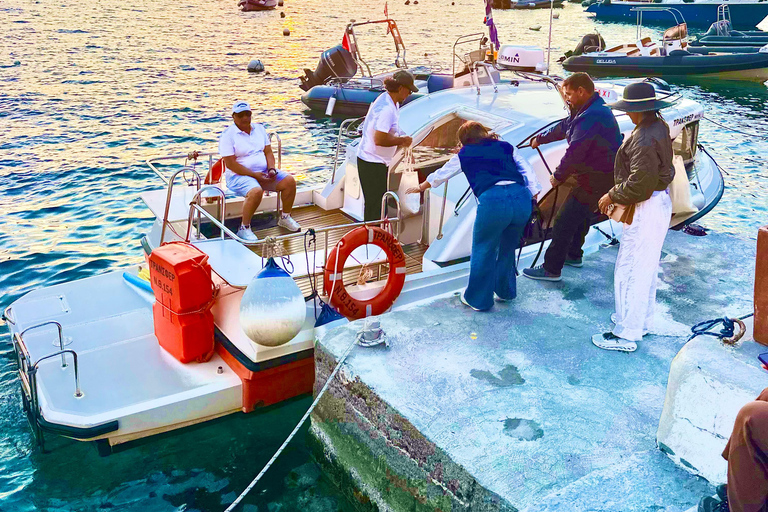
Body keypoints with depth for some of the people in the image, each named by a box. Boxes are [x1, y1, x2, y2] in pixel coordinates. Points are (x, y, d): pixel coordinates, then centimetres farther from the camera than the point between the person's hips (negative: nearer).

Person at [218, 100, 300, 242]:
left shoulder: (259, 129, 12)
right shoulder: (227, 135, -8)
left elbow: (268, 152, 12)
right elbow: (230, 164, -15)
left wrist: (271, 169, -8)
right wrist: (254, 175, -19)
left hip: (263, 172, 7)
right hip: (239, 175, -6)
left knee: (290, 181, -11)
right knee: (256, 191, -38)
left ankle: (285, 217, 9)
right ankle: (244, 229, -22)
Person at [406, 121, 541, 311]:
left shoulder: (464, 155, 20)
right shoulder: (506, 147, 25)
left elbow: (440, 175, 32)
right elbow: (526, 170, 16)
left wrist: (420, 187, 47)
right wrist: (534, 195, 13)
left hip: (492, 201, -4)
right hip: (521, 198, 4)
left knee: (483, 251, 13)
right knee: (507, 249, 23)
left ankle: (478, 299, 24)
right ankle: (505, 291, 39)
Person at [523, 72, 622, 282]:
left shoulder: (591, 116, -25)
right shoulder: (595, 108, 12)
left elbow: (574, 152, -25)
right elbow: (564, 127, 26)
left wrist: (558, 176, -12)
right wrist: (541, 138, 38)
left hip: (596, 180, -11)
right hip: (599, 176, 11)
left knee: (564, 220, -9)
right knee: (581, 214, 25)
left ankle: (551, 269, -4)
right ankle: (573, 255, 41)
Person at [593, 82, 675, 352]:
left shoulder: (645, 139, -25)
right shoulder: (658, 126, 8)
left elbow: (640, 184, -28)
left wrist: (612, 197, -13)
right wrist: (616, 194, 15)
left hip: (646, 210, -11)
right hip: (659, 201, 11)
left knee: (630, 271, -3)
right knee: (645, 268, 22)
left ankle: (626, 335, 6)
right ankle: (642, 321, 38)